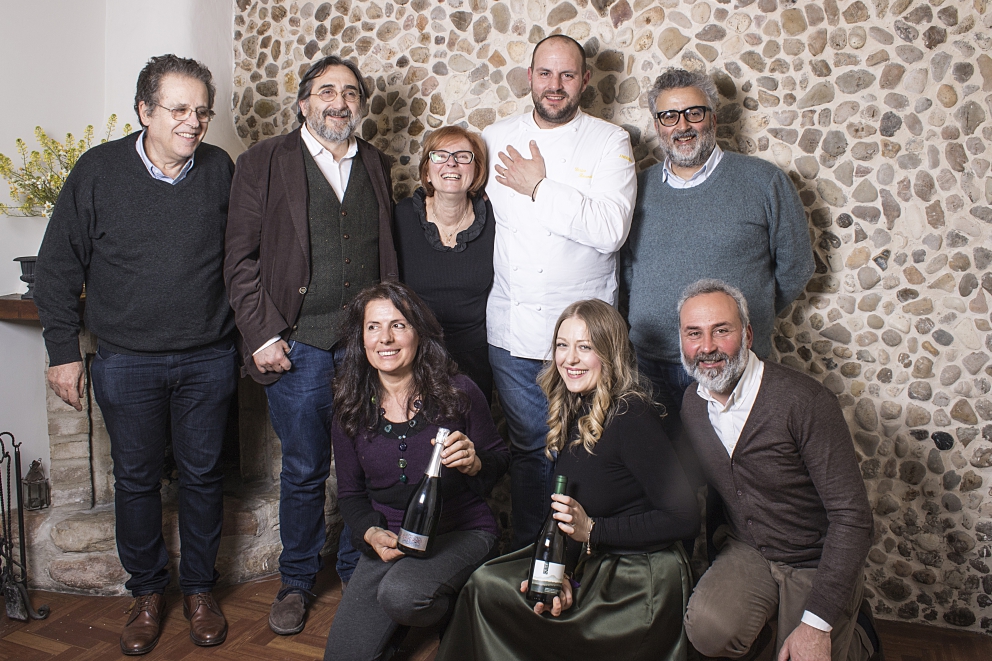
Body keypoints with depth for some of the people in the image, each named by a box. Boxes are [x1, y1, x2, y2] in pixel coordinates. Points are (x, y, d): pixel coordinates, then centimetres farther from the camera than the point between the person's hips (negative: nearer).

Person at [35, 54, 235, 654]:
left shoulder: (220, 170, 0)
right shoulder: (99, 171, -6)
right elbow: (59, 266, 0)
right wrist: (64, 351, -2)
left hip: (208, 361, 1)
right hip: (127, 362, -1)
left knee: (203, 475, 12)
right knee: (137, 479, 12)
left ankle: (200, 588, 31)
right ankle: (148, 592, 33)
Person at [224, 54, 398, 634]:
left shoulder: (377, 166, 13)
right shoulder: (264, 163, 2)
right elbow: (242, 259, -1)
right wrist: (263, 336, -8)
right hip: (299, 346, -3)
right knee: (304, 471, 8)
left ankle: (357, 572, 30)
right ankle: (297, 582, 29)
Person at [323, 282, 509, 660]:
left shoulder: (458, 392, -11)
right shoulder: (350, 409, -2)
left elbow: (500, 461, 1)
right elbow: (350, 492, 8)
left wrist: (474, 464, -22)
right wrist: (371, 534, -11)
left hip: (461, 532, -3)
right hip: (388, 540, 3)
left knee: (400, 594, -32)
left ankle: (448, 610, 3)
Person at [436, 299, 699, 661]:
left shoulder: (631, 417, -20)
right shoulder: (576, 412, 4)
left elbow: (683, 519, -21)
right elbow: (570, 512, 4)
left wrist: (592, 530, -20)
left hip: (642, 583, -7)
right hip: (591, 561, 7)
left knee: (486, 591, -11)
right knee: (486, 581, -5)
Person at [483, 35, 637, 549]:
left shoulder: (610, 143, -1)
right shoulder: (495, 139, 9)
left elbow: (611, 229, -15)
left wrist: (539, 187, -13)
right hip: (511, 329, 2)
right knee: (528, 446, 12)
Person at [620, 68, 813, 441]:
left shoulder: (764, 182, -2)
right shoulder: (640, 188, 7)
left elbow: (795, 267, 5)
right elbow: (624, 270, 16)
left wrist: (747, 321, 6)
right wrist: (646, 325, 7)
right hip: (650, 366, 3)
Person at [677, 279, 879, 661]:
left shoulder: (804, 401, -23)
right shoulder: (692, 405, -3)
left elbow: (852, 517, -21)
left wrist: (816, 624, -21)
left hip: (818, 562, -3)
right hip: (747, 551, 3)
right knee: (708, 627, -23)